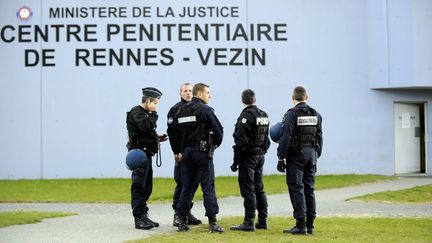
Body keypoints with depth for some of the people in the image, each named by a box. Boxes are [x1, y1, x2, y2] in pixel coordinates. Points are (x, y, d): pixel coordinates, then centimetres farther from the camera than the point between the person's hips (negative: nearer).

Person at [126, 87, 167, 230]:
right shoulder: (136, 112, -11)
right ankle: (139, 218, -8)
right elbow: (148, 127, -27)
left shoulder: (145, 113, 20)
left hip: (146, 154, 10)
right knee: (139, 186, -9)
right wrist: (154, 114, -12)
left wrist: (157, 139, 11)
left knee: (147, 187, 13)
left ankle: (143, 216, 20)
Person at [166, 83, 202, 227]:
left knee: (194, 182, 8)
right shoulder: (175, 110, -2)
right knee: (182, 183, -5)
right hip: (182, 153, -6)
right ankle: (177, 214, 1)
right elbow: (172, 132, -10)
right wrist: (177, 152, -16)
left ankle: (187, 212, 17)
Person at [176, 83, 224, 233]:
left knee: (186, 188, 9)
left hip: (187, 152, 6)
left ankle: (182, 222, 9)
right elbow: (218, 129, -10)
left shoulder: (182, 110, 10)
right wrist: (216, 144, 7)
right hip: (203, 152, -6)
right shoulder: (205, 109, -9)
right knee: (208, 188, -3)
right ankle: (212, 223, -4)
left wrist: (182, 149, 16)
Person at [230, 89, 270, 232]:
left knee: (248, 190, -6)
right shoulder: (264, 115, 12)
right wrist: (262, 152, 18)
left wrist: (236, 161, -15)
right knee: (259, 188, 13)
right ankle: (262, 221, 16)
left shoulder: (246, 115, -14)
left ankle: (249, 222, -7)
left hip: (248, 156, -8)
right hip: (260, 156, 8)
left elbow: (241, 141, -18)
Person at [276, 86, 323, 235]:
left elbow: (286, 138, -14)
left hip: (296, 155, -6)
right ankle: (310, 225, 13)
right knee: (309, 189, 10)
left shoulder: (292, 114, -10)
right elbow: (319, 138, 12)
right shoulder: (316, 115, 9)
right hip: (311, 154, 6)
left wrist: (281, 158, -10)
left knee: (296, 189, -4)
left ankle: (300, 225, -8)